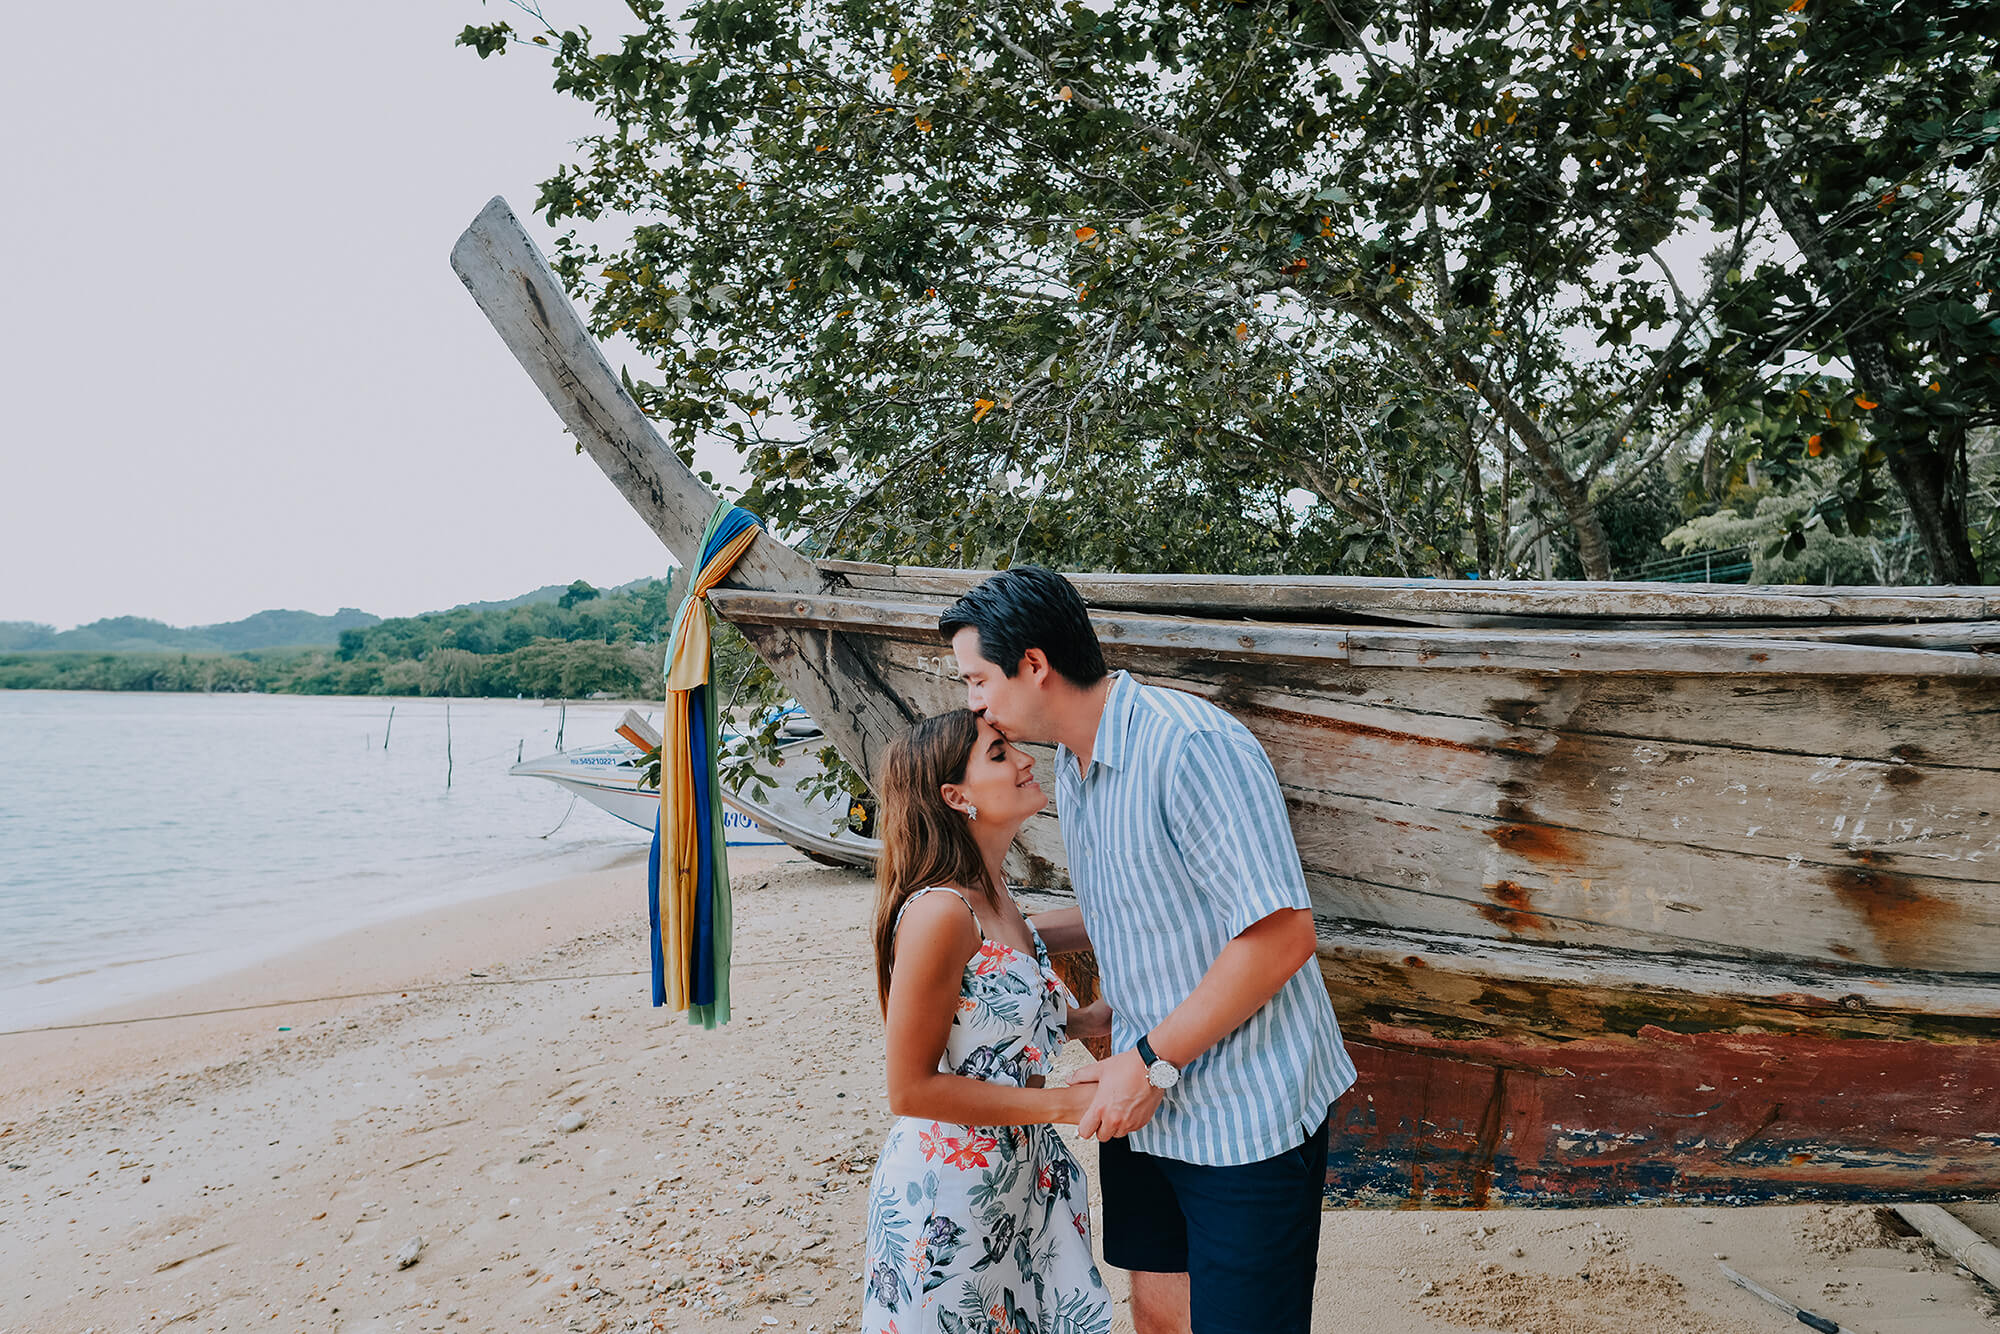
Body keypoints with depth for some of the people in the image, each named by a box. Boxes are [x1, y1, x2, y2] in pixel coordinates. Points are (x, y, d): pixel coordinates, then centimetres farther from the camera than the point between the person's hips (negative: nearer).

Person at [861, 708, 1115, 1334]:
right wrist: (1069, 1103, -19)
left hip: (1021, 1178, 9)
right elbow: (911, 1089, -21)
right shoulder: (939, 911, -24)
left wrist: (1087, 1019, 0)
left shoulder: (993, 897, 4)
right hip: (951, 1194, -8)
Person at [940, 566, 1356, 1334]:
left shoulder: (1190, 746, -23)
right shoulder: (1073, 765, 9)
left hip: (1245, 1113, -8)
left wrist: (1151, 1061, -19)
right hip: (1146, 1102, 8)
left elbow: (1280, 935, -25)